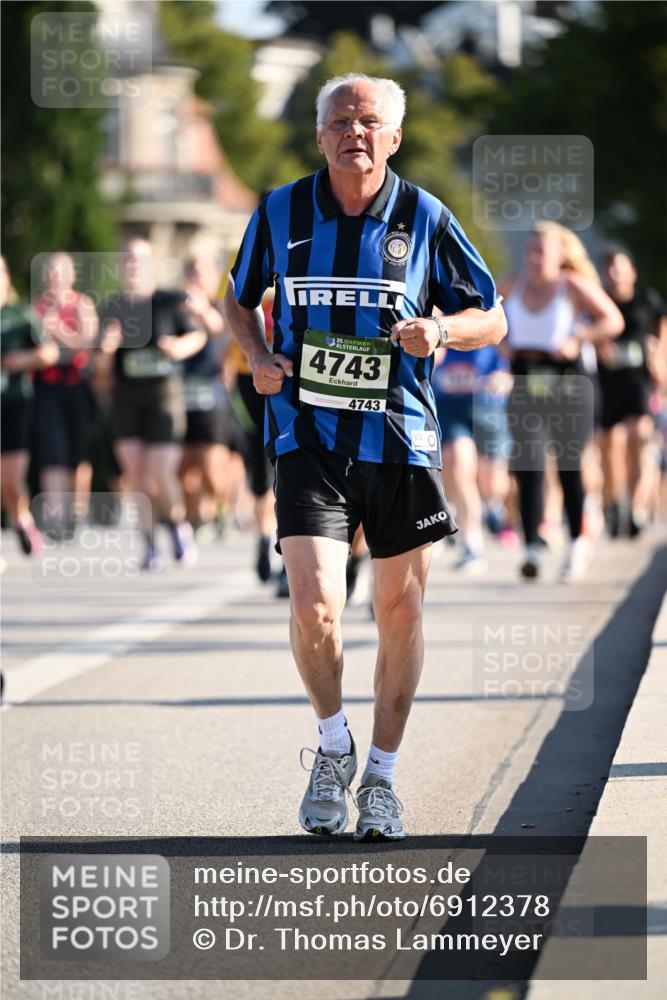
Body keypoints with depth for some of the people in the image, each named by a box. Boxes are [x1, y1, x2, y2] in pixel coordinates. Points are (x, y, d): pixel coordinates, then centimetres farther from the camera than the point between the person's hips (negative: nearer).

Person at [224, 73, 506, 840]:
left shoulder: (424, 218, -1)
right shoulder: (281, 212, 1)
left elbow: (491, 320, 5)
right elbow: (239, 298, 18)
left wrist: (440, 330, -16)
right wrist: (259, 358, -1)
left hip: (400, 442, 1)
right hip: (308, 437, -1)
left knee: (400, 614, 7)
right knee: (313, 610, -15)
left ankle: (381, 777, 25)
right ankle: (333, 745, 14)